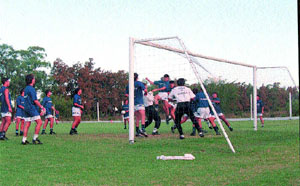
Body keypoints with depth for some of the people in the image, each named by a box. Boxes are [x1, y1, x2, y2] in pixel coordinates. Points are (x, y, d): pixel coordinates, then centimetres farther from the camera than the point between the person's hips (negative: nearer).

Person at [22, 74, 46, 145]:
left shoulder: (26, 89, 18)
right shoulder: (31, 88, -10)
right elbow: (35, 100, -16)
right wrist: (42, 107, -8)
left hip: (26, 109, 9)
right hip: (32, 108, -9)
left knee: (27, 124, 7)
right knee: (39, 122, -8)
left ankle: (24, 140, 3)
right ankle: (35, 138, -11)